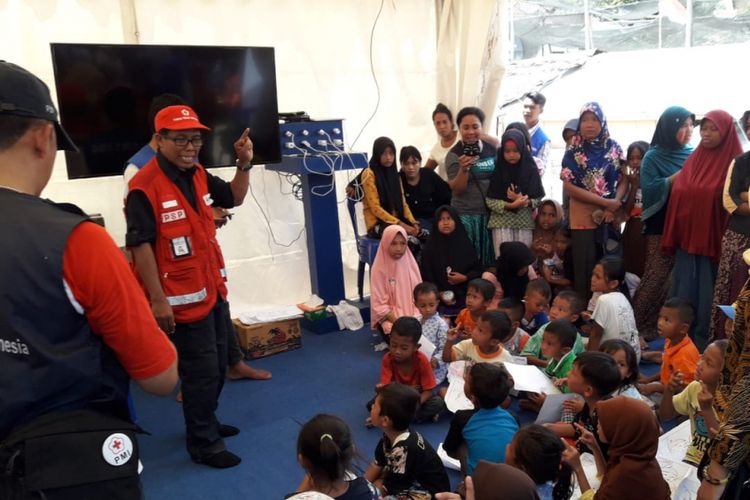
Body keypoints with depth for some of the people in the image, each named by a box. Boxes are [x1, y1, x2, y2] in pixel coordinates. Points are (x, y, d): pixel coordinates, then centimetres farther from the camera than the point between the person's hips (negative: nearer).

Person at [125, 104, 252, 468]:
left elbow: (233, 198, 18)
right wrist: (158, 299, -22)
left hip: (214, 289, 9)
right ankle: (203, 443, 19)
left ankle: (205, 421, 40)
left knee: (217, 365, 21)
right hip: (184, 298, -8)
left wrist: (244, 164, 0)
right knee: (201, 372, 2)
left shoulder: (197, 175, 5)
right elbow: (140, 245, -21)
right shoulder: (145, 187, -20)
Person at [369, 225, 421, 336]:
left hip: (413, 313, 4)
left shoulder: (410, 263, 2)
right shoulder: (379, 269, -10)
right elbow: (379, 305, -11)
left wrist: (417, 318, -11)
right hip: (390, 316, -4)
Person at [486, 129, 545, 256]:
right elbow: (490, 201, -6)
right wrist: (510, 205, -19)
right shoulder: (497, 170, -2)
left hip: (525, 223, 1)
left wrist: (524, 201, -17)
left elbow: (539, 199, 2)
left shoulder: (531, 170, 2)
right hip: (501, 223, -1)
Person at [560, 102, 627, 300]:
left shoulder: (614, 148, 6)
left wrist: (613, 206, -13)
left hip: (610, 216, 2)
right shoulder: (573, 151, 0)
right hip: (583, 216, -2)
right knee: (585, 266, -2)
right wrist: (605, 202, -11)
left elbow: (624, 180, 5)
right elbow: (569, 186, -8)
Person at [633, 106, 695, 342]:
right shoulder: (653, 157, -2)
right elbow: (649, 189, -13)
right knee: (657, 277, -7)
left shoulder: (694, 155, 10)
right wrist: (678, 177, -14)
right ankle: (637, 325, 4)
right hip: (661, 226, -5)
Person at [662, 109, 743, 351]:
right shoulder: (693, 159, 10)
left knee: (706, 293, 2)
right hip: (687, 237, 5)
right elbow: (678, 196, 9)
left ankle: (703, 342, 15)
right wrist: (673, 236, 4)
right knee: (683, 290, 9)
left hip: (713, 239, -4)